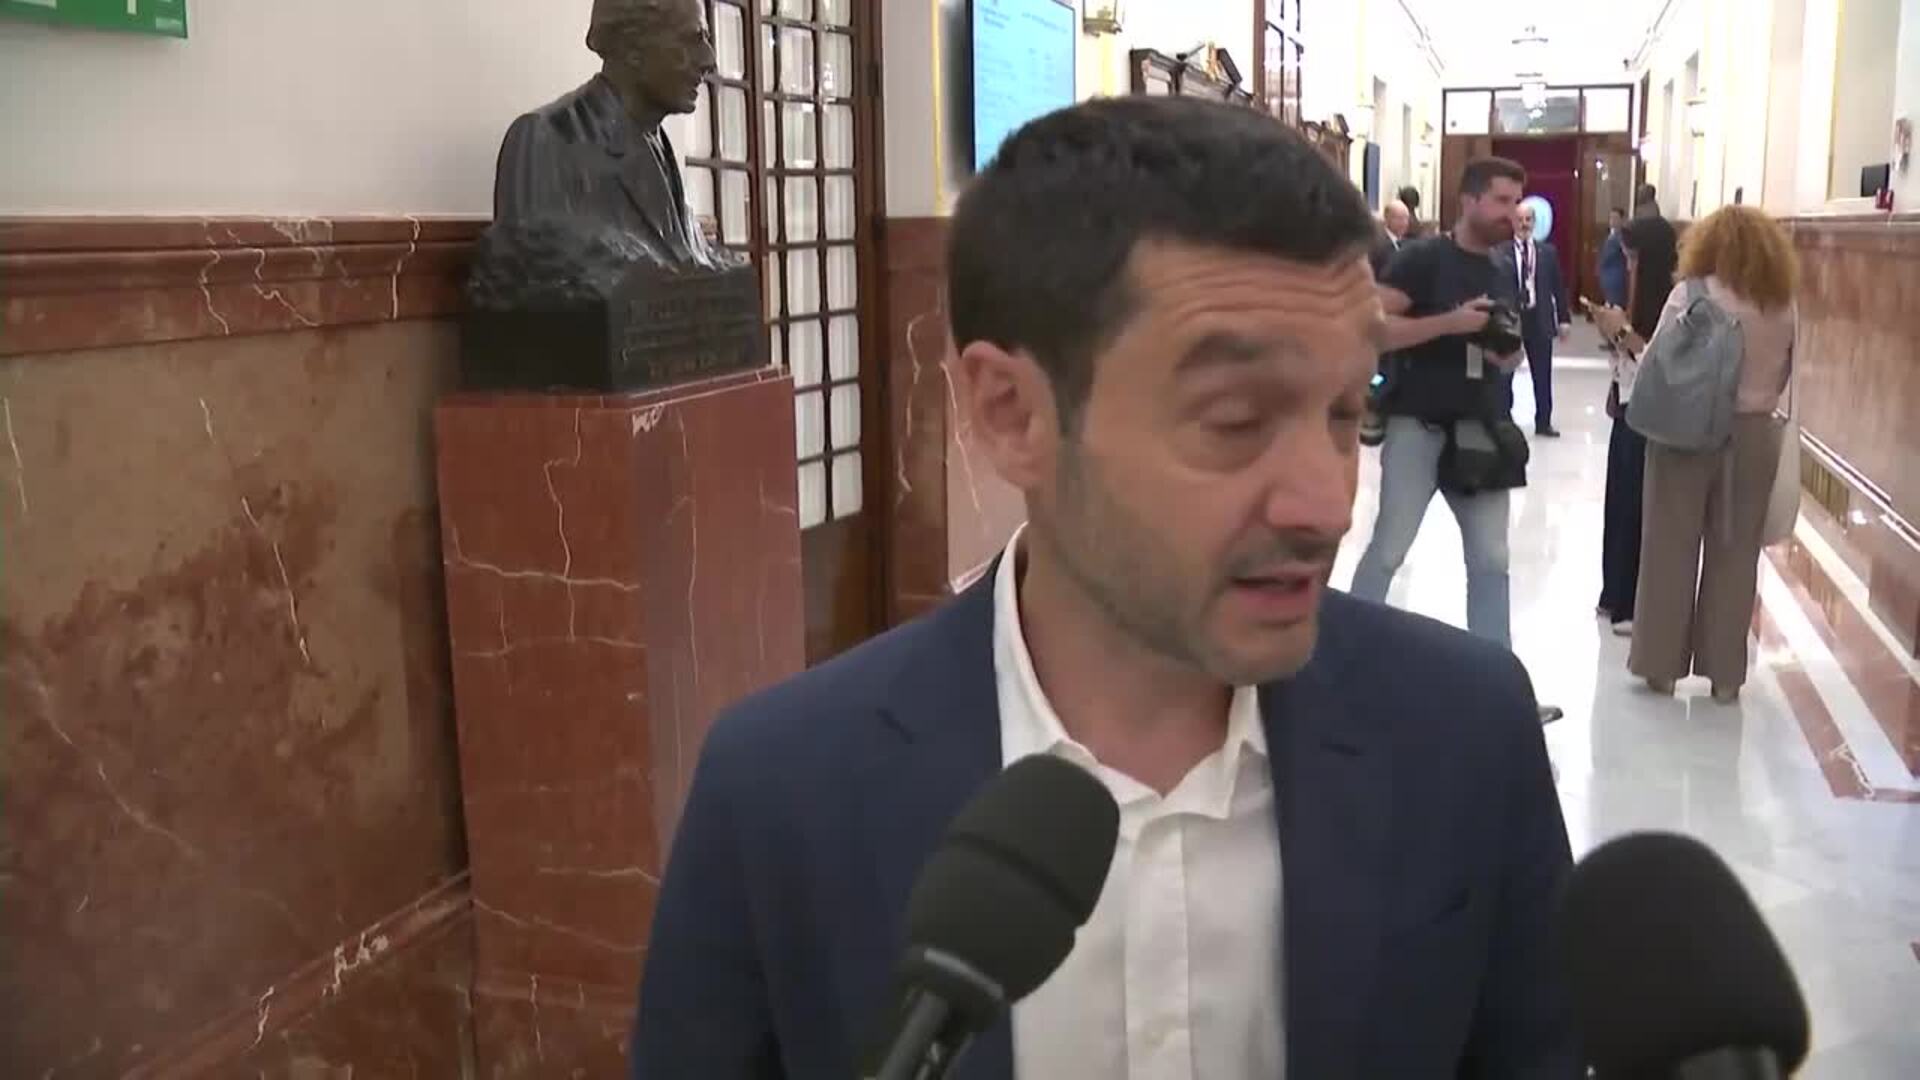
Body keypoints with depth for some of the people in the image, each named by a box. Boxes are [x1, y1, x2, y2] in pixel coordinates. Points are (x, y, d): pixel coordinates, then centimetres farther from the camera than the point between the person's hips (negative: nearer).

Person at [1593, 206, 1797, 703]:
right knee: (1735, 554, 8)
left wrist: (1624, 335, 7)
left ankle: (1662, 664, 12)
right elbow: (1783, 378, 8)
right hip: (1754, 436, 3)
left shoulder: (1692, 294, -8)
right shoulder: (1783, 305, 3)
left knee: (1671, 548, 7)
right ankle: (1725, 672, 14)